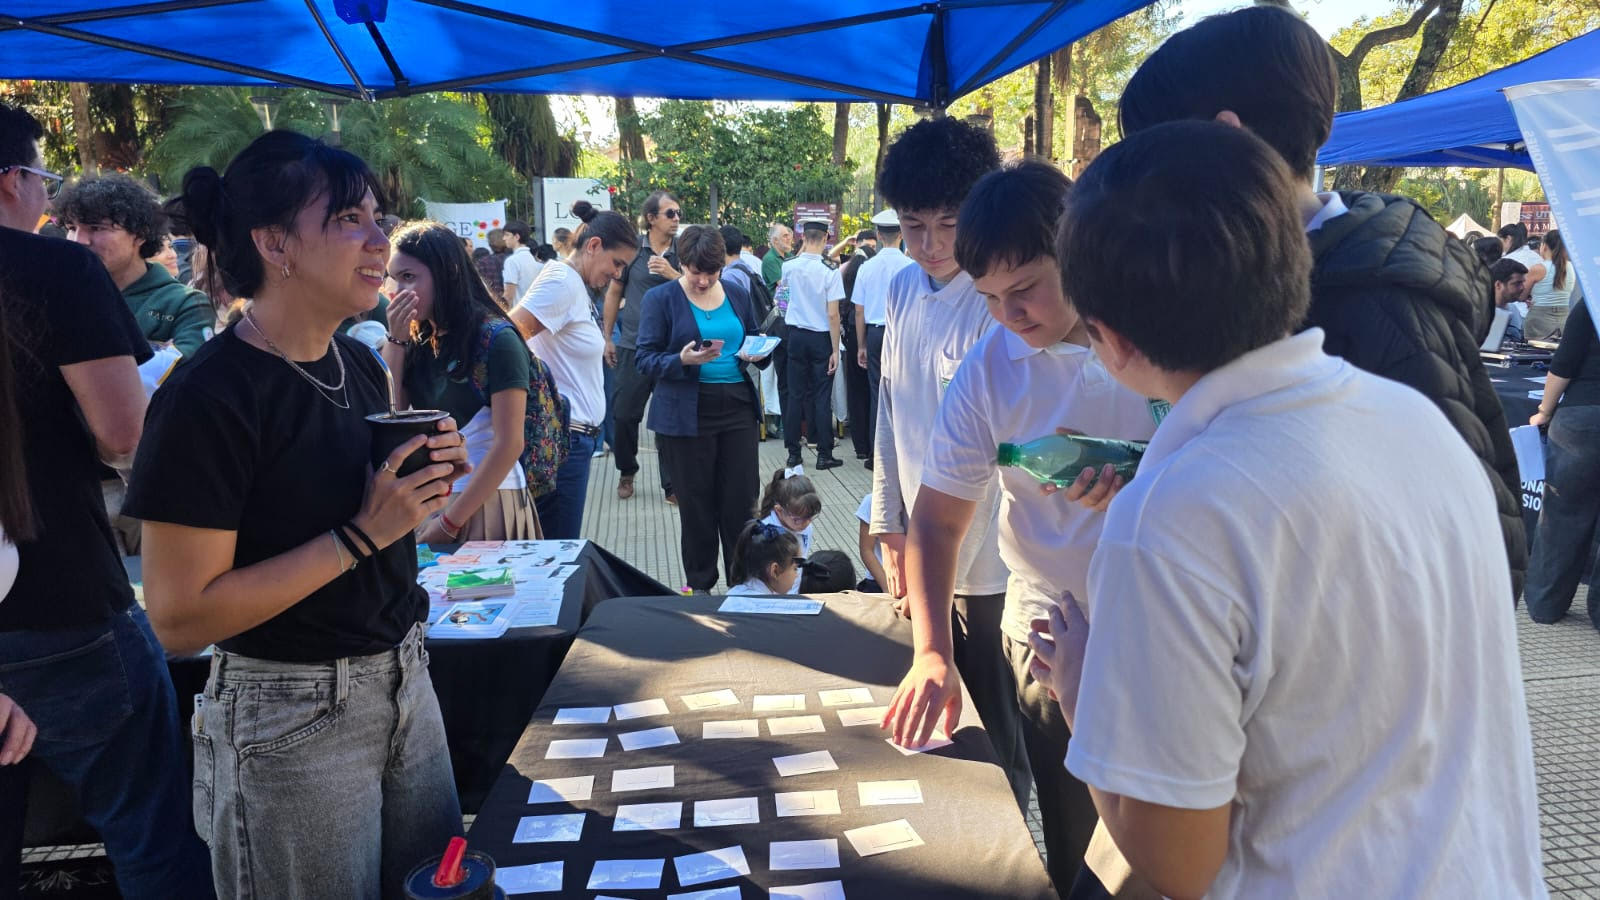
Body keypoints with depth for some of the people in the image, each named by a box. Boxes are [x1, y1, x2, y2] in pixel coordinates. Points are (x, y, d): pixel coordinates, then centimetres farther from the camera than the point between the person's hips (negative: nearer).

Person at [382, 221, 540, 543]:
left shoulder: (495, 338, -11)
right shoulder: (417, 342, 7)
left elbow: (509, 444, -15)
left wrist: (450, 521, -15)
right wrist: (395, 340, -5)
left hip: (484, 502, -5)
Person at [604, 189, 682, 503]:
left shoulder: (682, 253, 3)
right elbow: (614, 293, 8)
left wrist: (673, 274, -18)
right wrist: (608, 338, 8)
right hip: (633, 345, 0)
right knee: (624, 414, 5)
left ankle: (671, 484, 14)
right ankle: (626, 472, 28)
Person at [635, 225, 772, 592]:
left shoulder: (736, 294, 8)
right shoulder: (660, 298, -3)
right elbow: (645, 359, -6)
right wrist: (682, 360, -25)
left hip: (737, 407, 3)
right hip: (687, 413, -3)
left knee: (742, 499, 4)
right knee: (697, 504, 6)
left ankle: (744, 583, 18)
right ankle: (699, 585, 22)